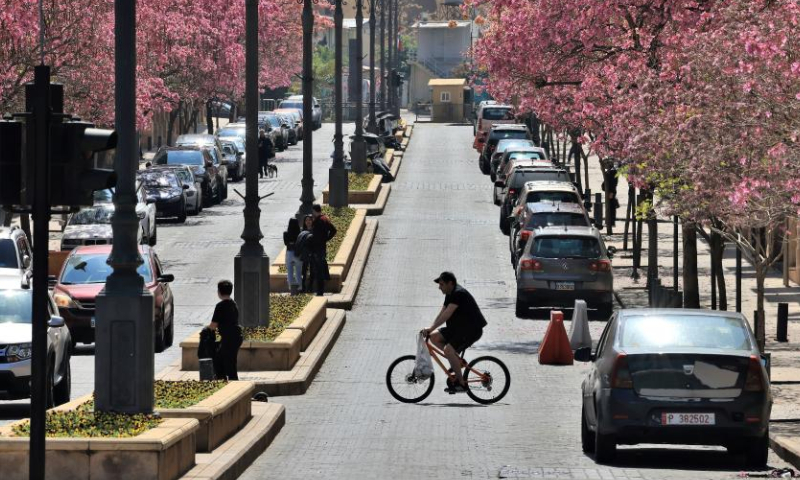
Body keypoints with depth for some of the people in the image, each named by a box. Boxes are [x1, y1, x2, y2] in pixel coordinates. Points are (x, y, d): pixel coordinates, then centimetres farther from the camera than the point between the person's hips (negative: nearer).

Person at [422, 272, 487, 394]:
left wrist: (431, 328, -28)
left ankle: (461, 383, -15)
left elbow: (447, 314, -27)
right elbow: (441, 314, 11)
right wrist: (430, 329, -2)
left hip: (472, 330, -10)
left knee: (448, 350, -24)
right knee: (434, 337, -1)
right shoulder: (450, 295, 12)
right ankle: (457, 360, 6)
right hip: (458, 328, 10)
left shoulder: (459, 294, -20)